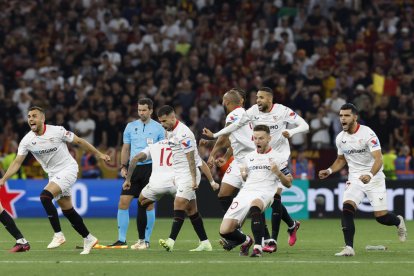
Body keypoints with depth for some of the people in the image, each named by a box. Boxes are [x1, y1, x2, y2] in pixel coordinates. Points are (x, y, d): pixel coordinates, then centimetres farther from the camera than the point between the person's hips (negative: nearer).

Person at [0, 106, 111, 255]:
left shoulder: (57, 131, -16)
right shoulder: (27, 140, -4)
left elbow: (79, 141, -5)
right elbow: (17, 162, -3)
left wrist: (99, 154, 0)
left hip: (68, 169, -6)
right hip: (53, 174, 6)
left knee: (45, 196, -25)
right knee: (68, 211, 7)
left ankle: (58, 235, -17)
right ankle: (88, 239, 23)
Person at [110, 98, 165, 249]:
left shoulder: (158, 128, 3)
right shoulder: (131, 127, 10)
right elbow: (126, 148, 14)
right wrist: (123, 166, 5)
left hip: (150, 168, -3)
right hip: (133, 168, 3)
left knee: (148, 204, -1)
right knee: (123, 201, -6)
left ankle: (145, 240, 7)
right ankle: (121, 239, -1)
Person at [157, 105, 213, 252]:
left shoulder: (183, 133, -18)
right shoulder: (170, 131, 12)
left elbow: (191, 158, -19)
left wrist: (194, 179, -21)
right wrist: (175, 176, 21)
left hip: (189, 174, -10)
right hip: (179, 174, 10)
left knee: (179, 204, -16)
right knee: (191, 209, 8)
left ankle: (171, 241, -22)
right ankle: (205, 243, 11)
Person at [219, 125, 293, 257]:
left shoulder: (278, 158, 7)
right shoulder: (248, 157, 21)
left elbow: (288, 183, 8)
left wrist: (278, 172, -11)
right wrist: (243, 174, 12)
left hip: (264, 193, -5)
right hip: (245, 192, 5)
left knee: (254, 205, -44)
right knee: (224, 231, -11)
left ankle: (258, 247, -40)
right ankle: (246, 241, 21)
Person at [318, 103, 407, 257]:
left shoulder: (367, 134, -17)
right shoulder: (340, 138, 2)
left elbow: (378, 159, -24)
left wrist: (370, 175, -41)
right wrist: (329, 171, 2)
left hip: (374, 178, -4)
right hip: (354, 179, 4)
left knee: (380, 216, -4)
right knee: (347, 209, -19)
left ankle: (398, 221, 33)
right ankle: (349, 248, -19)